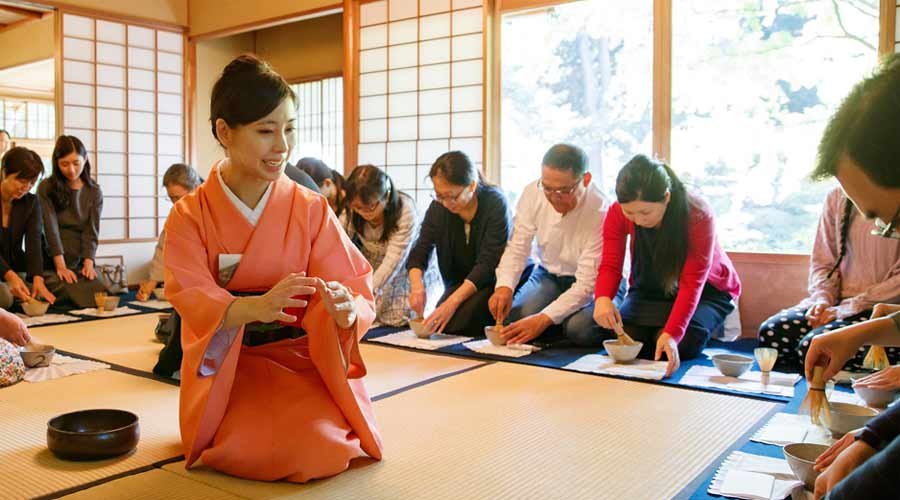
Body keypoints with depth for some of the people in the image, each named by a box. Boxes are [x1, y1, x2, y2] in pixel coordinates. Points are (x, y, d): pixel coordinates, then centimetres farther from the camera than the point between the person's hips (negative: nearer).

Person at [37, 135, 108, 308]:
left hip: (80, 261, 2)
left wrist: (88, 264, -14)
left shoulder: (94, 192, 6)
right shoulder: (46, 188, -1)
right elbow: (51, 228, -10)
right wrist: (60, 266, -19)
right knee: (68, 295, -28)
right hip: (52, 261, -2)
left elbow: (91, 231, 0)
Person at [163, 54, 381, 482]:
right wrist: (256, 307, -38)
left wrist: (346, 309, -34)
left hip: (303, 358, 0)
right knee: (248, 453, -23)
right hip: (227, 364, 0)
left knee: (319, 448, -23)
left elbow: (356, 288, -9)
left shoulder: (311, 209, -4)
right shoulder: (189, 216, -5)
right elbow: (192, 300, -17)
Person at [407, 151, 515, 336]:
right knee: (436, 324, -20)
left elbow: (488, 264, -26)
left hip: (494, 281, -4)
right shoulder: (438, 207, -6)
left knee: (459, 320, -29)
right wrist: (417, 284, -28)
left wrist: (452, 302, -36)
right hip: (459, 283, 5)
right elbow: (420, 252, -6)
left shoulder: (495, 203, -21)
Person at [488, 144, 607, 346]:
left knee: (578, 327, -33)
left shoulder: (600, 211, -28)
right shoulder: (533, 193, -15)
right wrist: (504, 286, -29)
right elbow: (517, 248, -9)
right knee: (514, 318, -22)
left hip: (593, 283, -4)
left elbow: (587, 283, -27)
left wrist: (544, 319, -36)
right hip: (548, 274, 4)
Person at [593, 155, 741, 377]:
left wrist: (672, 333, -46)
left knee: (681, 345, -28)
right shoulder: (617, 213, -21)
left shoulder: (698, 215, -31)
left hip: (706, 290, -3)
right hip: (650, 289, 3)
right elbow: (610, 265, -22)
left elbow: (692, 283, -34)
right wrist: (603, 298, -46)